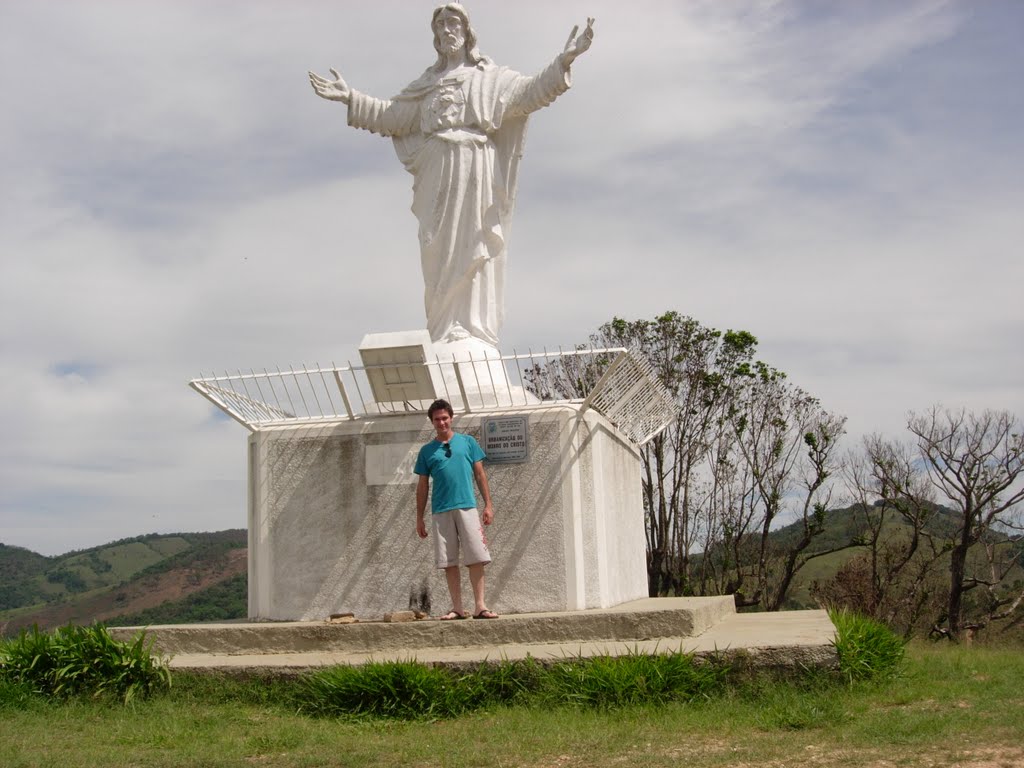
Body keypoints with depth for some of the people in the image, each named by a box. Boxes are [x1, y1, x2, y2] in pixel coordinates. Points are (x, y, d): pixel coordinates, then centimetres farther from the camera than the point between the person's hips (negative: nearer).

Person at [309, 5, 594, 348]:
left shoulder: (491, 77, 12)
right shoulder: (426, 84, 23)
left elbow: (530, 92, 0)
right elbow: (391, 116, 22)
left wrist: (563, 61, -12)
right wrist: (351, 98, 15)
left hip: (475, 169, -3)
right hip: (437, 173, 3)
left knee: (472, 248, -9)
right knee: (439, 253, -4)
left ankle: (473, 330, -11)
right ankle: (446, 333, -4)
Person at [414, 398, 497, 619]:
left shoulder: (468, 442, 10)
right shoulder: (427, 451, 12)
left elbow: (480, 474, 9)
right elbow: (423, 486, 13)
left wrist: (488, 505, 2)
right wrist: (419, 518, 10)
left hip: (467, 507, -1)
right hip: (440, 512, 1)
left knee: (476, 559, -7)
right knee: (449, 562, 2)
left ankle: (480, 606, -5)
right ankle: (457, 608, 6)